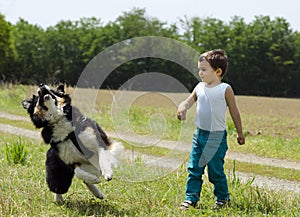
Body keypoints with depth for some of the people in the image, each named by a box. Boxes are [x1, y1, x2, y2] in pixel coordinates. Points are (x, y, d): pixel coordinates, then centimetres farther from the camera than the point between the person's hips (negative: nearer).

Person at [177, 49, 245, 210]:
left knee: (215, 171, 1)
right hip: (199, 134, 5)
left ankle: (223, 198, 20)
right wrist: (182, 108, -19)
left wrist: (240, 133, 6)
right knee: (194, 169, 4)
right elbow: (189, 101, 6)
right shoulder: (199, 87, 6)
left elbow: (234, 112, 0)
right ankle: (191, 198, 12)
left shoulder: (225, 89, -7)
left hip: (217, 136, -5)